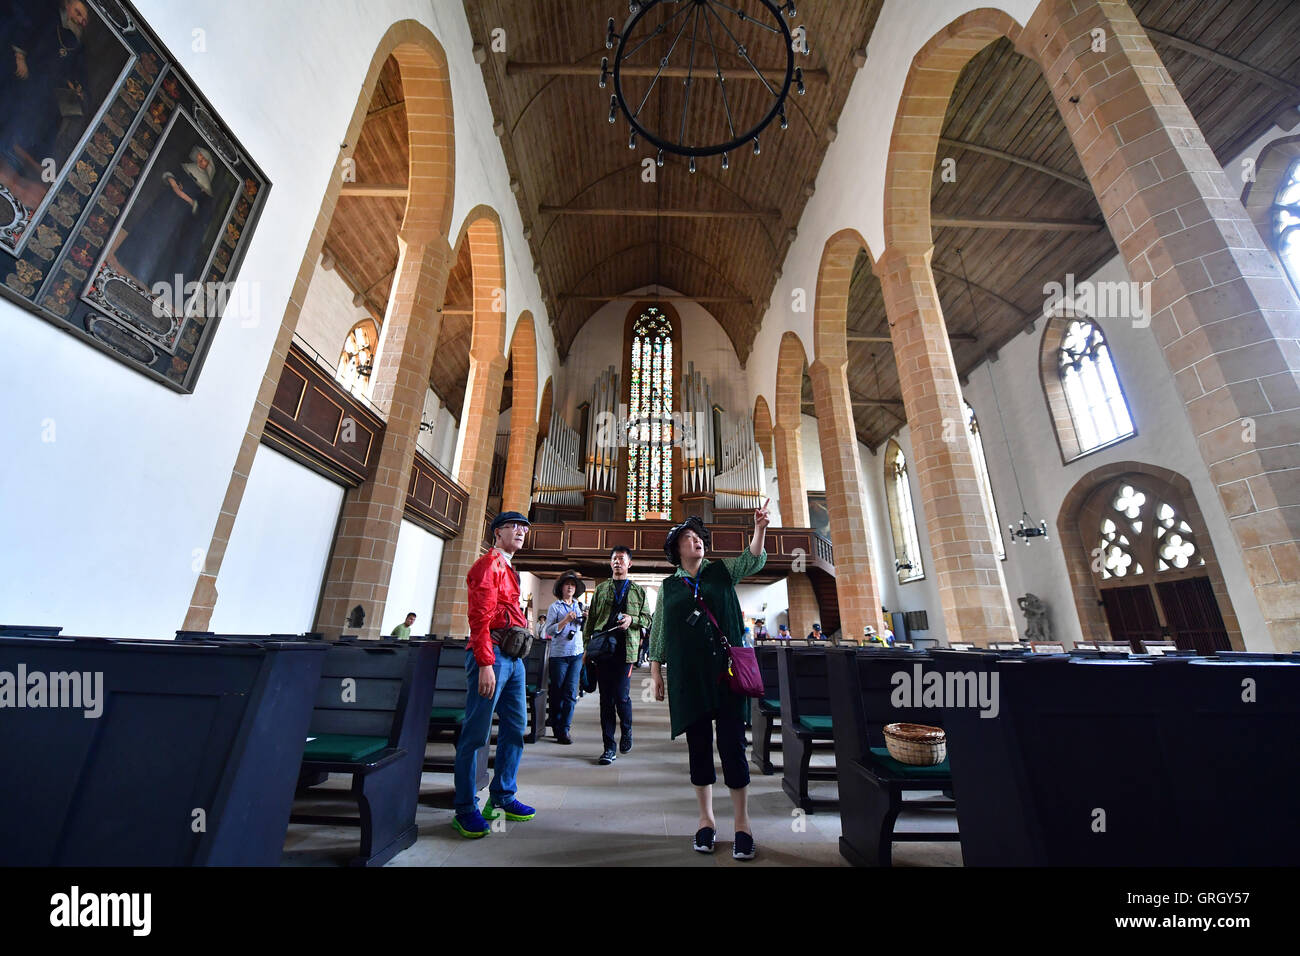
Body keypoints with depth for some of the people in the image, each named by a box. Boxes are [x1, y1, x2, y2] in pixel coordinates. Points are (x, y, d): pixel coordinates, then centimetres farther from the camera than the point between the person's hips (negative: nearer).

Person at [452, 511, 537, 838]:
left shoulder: (509, 570, 20)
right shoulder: (487, 565, -9)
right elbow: (480, 617, -16)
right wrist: (485, 664, -20)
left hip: (514, 658, 10)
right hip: (492, 655, -10)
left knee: (515, 727, 14)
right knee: (476, 734, 1)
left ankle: (502, 797, 27)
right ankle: (465, 810, 14)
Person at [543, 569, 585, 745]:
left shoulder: (579, 606, 13)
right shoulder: (555, 607, -1)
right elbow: (548, 630, -8)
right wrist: (565, 621, -20)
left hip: (577, 653, 3)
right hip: (559, 654, -3)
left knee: (571, 693, -2)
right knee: (557, 692, 4)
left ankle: (564, 729, 7)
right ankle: (556, 727, 19)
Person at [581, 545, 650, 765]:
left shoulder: (638, 591, 12)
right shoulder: (601, 588, 15)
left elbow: (647, 620, 11)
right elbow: (591, 619, 12)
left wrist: (632, 619, -9)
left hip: (626, 648, -2)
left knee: (621, 696, -5)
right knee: (606, 698, 4)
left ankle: (626, 731, 25)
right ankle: (609, 747, 14)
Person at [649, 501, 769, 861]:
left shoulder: (722, 571, 8)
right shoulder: (668, 586, 8)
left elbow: (753, 560, -9)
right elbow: (658, 632, 11)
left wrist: (759, 529, -25)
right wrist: (655, 672, 7)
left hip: (726, 670, -1)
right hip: (688, 676, 1)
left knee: (732, 743, -1)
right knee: (698, 744, 9)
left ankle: (742, 824, 15)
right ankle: (706, 820, 25)